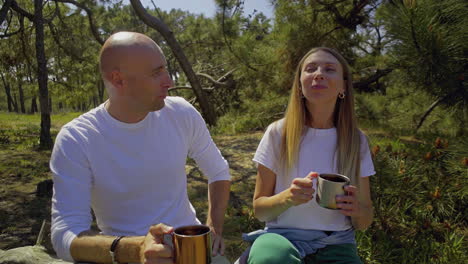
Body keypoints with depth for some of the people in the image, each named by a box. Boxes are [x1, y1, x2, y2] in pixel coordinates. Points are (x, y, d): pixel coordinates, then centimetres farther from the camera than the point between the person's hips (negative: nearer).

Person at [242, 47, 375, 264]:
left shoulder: (356, 140, 1)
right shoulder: (278, 133, -5)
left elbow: (365, 222, 7)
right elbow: (259, 209, -1)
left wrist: (357, 210, -18)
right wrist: (287, 197, -23)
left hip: (335, 245, 2)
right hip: (284, 236, -2)